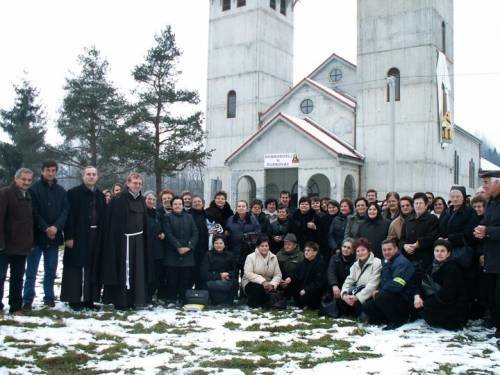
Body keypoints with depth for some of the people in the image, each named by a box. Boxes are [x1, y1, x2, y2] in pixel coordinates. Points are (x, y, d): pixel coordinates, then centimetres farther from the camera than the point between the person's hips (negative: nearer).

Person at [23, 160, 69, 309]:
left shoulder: (61, 191, 10)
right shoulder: (34, 188, -1)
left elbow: (65, 211, 3)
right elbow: (34, 212, -7)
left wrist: (56, 227, -13)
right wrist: (45, 228, -16)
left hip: (54, 236, 3)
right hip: (37, 235, -3)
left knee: (51, 270, 8)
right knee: (31, 270, 1)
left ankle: (49, 297, 17)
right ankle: (27, 300, 8)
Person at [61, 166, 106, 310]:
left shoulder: (100, 196, 13)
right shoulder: (73, 193, -2)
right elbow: (69, 216, -8)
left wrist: (101, 237, 7)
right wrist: (69, 237, -14)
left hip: (95, 237, 5)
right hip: (78, 237, -5)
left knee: (92, 268, 5)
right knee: (76, 268, -3)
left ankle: (89, 298, 12)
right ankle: (75, 299, 5)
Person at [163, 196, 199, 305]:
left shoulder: (189, 217, 14)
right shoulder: (168, 218, 6)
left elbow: (195, 233, 7)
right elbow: (168, 234, -5)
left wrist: (190, 246, -7)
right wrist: (178, 247, -13)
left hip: (188, 252, 2)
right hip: (173, 253, -2)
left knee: (186, 278, 2)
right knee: (172, 278, -1)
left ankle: (183, 299, 9)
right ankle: (171, 299, 5)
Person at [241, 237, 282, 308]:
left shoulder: (273, 258, 2)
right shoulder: (251, 257, -9)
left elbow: (278, 274, -1)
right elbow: (248, 273, -20)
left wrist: (272, 284, -21)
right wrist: (262, 281, -29)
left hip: (266, 284, 3)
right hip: (251, 283, -3)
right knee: (258, 288, -35)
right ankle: (252, 306, -7)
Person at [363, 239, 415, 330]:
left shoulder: (402, 262, -16)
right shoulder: (387, 263, 15)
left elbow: (397, 285, -29)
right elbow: (383, 282, 22)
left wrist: (379, 291, -18)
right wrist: (378, 291, -1)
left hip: (405, 300, -9)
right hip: (393, 297, 9)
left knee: (381, 297, -33)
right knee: (367, 307, 0)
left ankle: (398, 321, -13)